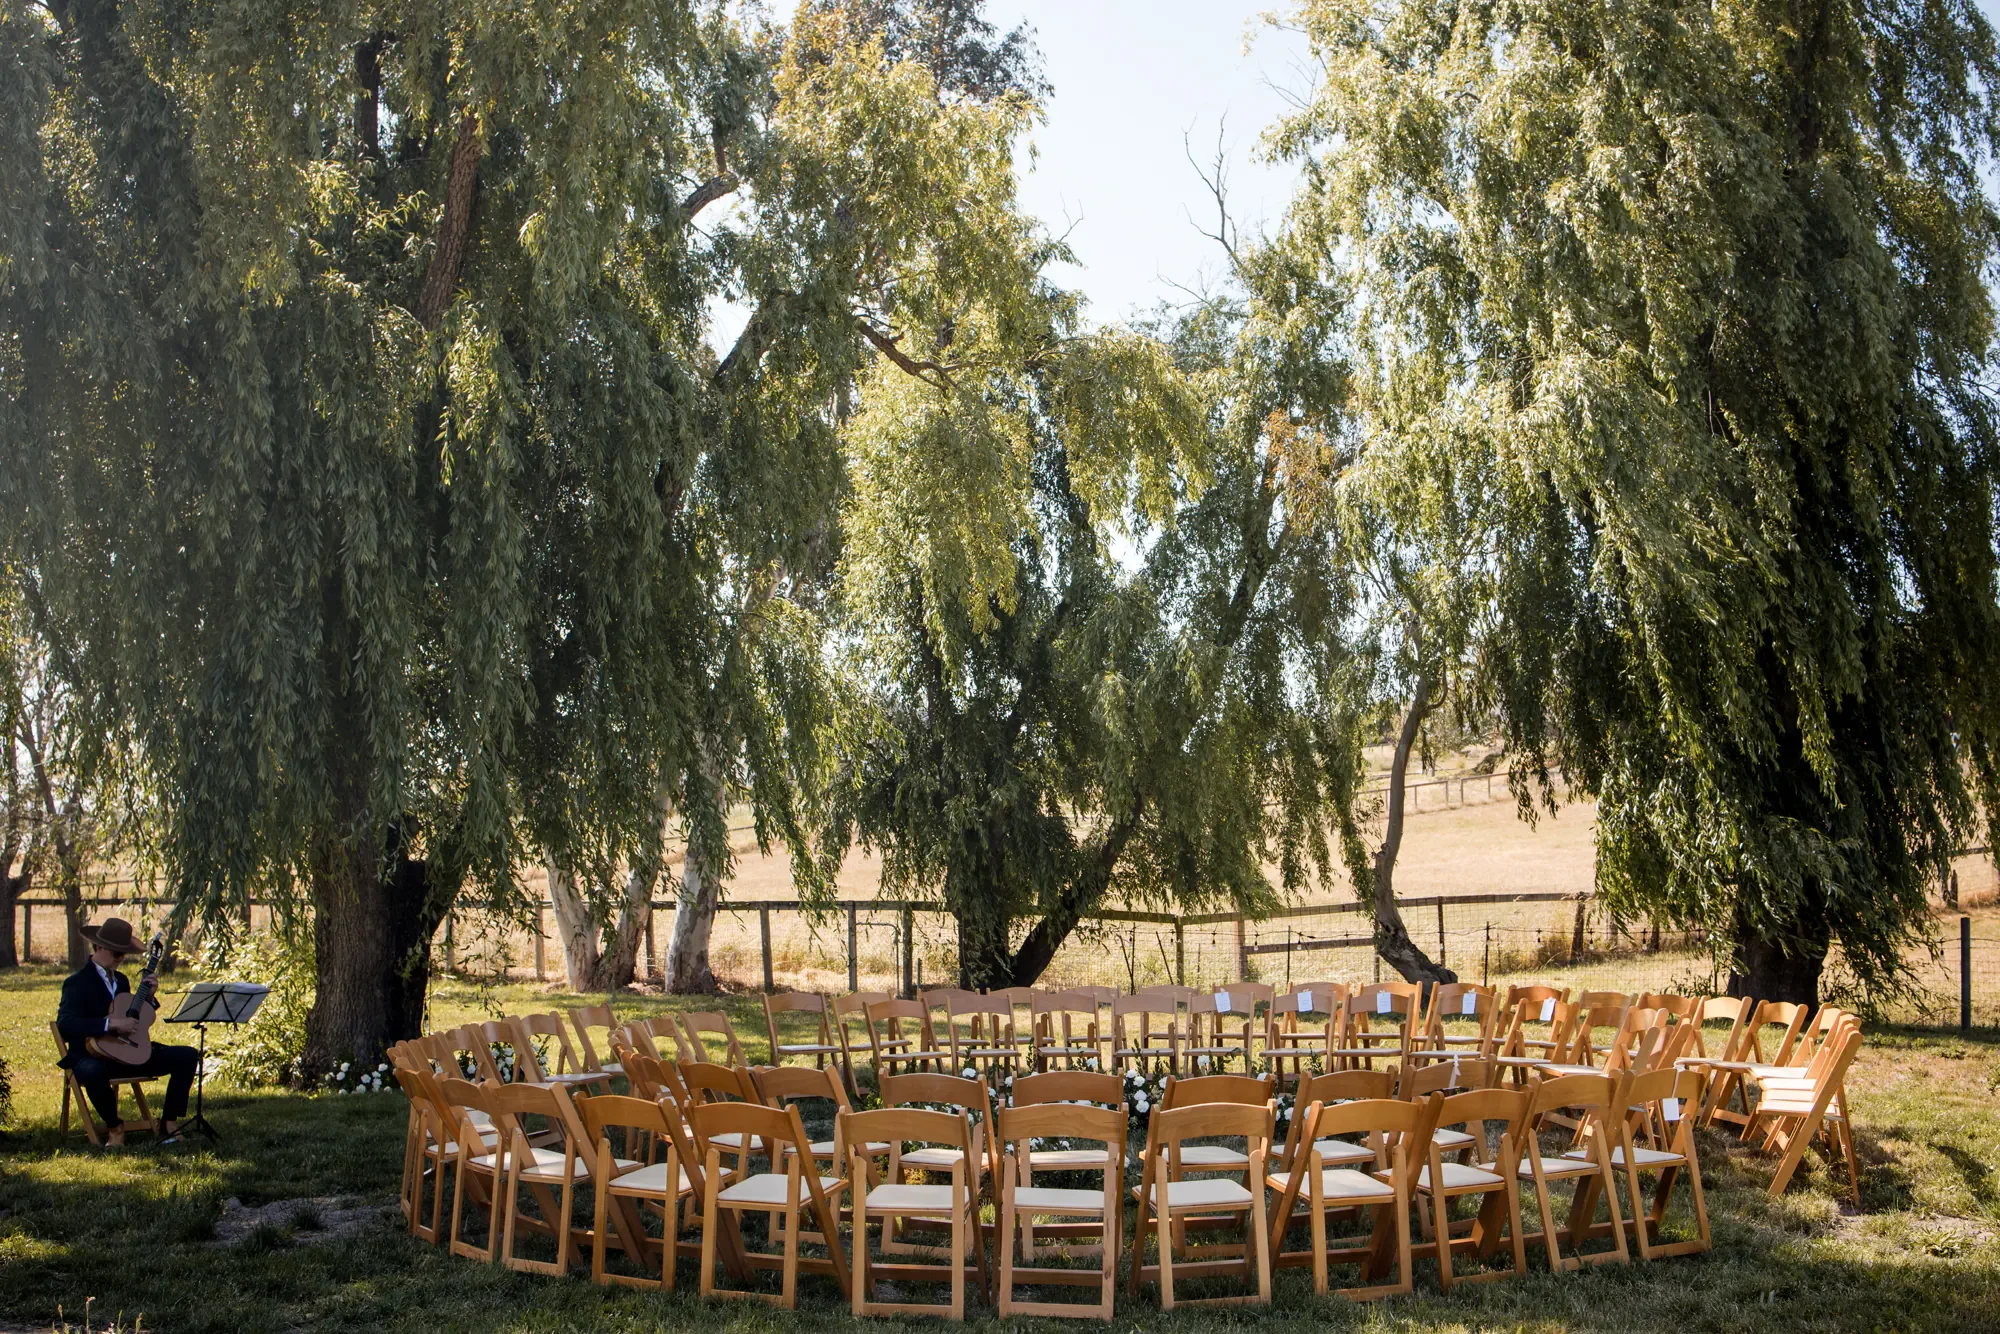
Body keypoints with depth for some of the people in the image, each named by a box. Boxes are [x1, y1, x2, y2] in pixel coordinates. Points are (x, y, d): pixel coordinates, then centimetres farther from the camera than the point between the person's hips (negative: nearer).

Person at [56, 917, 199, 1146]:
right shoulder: (77, 982, -9)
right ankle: (115, 1128, -17)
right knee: (93, 1071, -43)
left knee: (187, 1056, -8)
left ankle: (169, 1125, -8)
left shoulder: (121, 980, 15)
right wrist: (111, 1023, -32)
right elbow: (64, 1024, -26)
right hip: (93, 1056, -7)